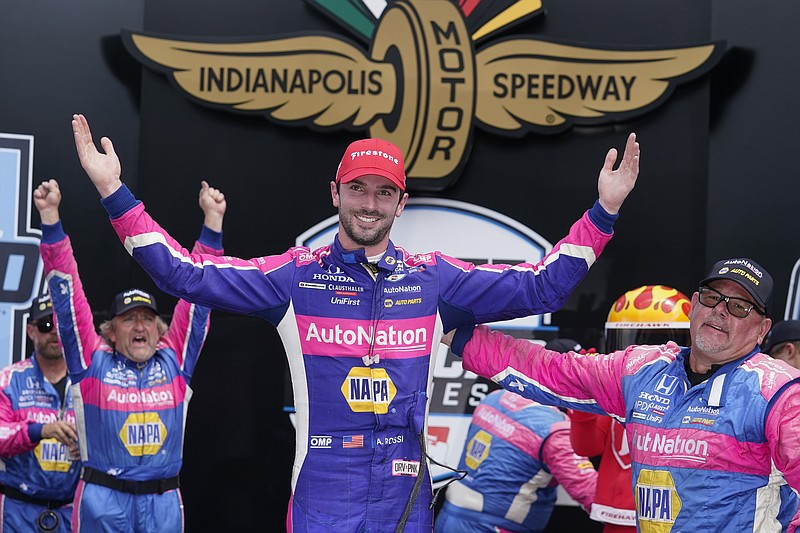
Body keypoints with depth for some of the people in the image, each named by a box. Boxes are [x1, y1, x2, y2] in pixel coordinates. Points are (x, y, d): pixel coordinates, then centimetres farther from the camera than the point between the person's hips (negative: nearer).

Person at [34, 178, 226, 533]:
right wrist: (50, 217, -5)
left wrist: (212, 221, 1)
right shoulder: (93, 360, 4)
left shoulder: (174, 360, 8)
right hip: (102, 502, -2)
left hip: (163, 503, 2)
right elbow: (66, 292, 0)